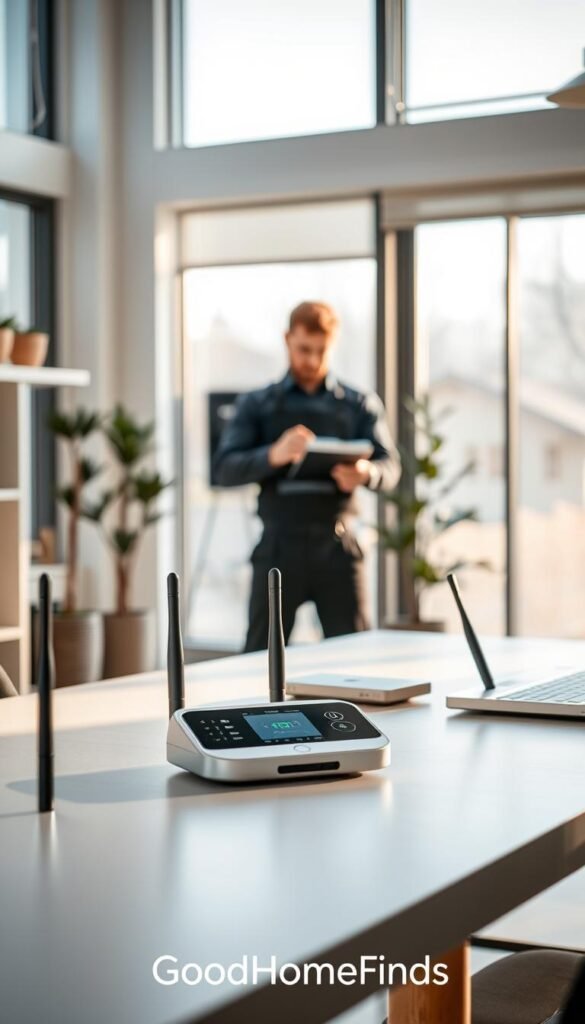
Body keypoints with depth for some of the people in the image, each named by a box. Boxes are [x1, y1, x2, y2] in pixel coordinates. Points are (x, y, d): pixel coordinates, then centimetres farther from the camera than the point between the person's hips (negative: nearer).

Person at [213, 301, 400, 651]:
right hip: (279, 547, 0)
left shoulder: (361, 405, 13)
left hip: (338, 548, 1)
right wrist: (273, 456, -21)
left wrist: (364, 473, -21)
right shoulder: (256, 406, 11)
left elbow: (390, 467, 4)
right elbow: (225, 469, 0)